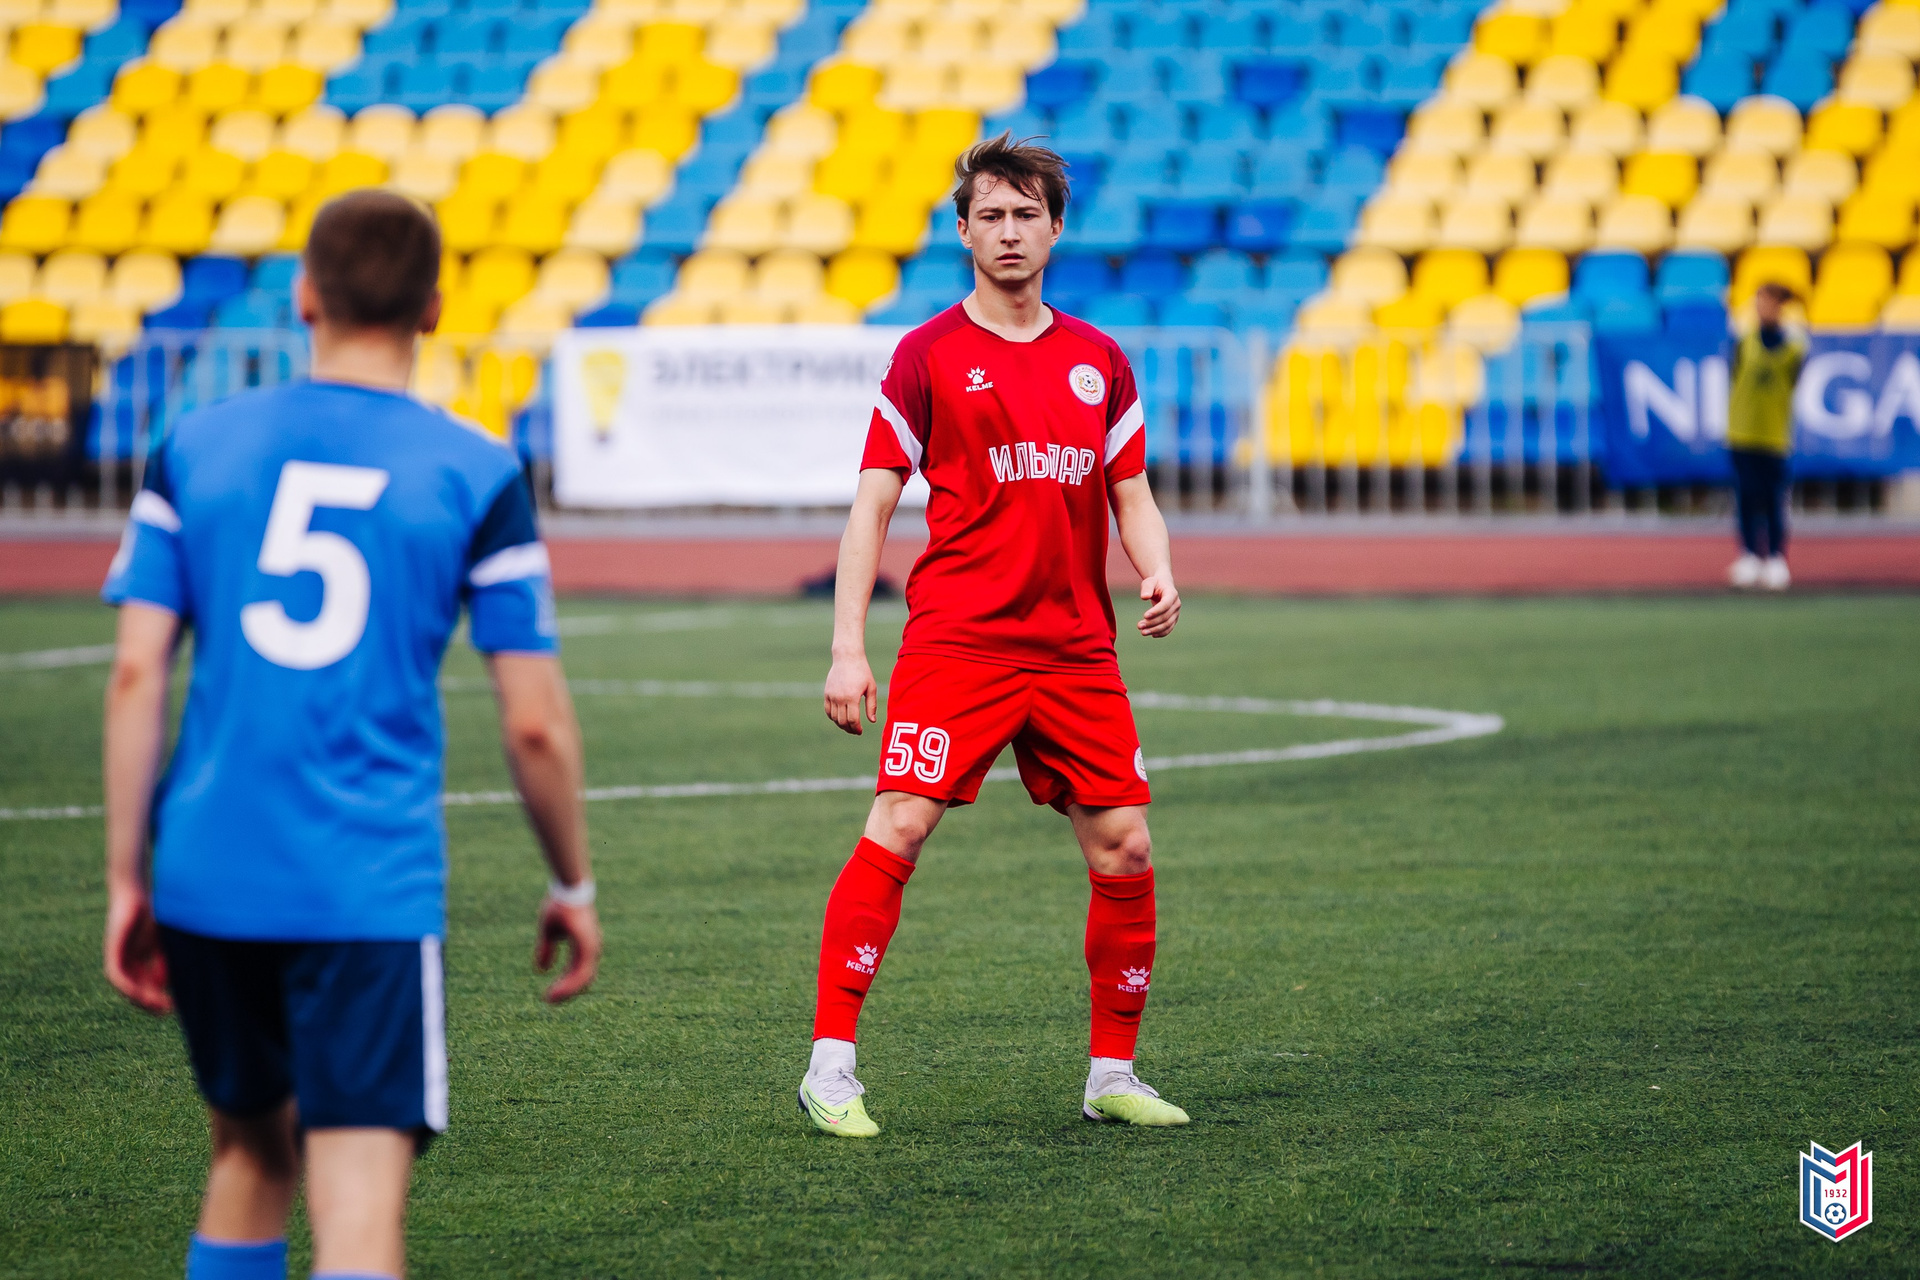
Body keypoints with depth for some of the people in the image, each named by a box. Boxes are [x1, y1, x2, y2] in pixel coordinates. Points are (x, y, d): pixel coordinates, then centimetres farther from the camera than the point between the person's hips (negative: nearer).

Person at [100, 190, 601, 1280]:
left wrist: (128, 880, 9)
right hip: (372, 891, -4)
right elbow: (535, 723, -1)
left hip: (208, 876, 4)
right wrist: (573, 886, 13)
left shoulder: (193, 450, 5)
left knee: (251, 1147, 23)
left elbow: (136, 678, 2)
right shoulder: (478, 476, -2)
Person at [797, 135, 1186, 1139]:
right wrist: (847, 648, -7)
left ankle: (1112, 1074, 14)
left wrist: (1157, 573, -5)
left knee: (1124, 849, 1)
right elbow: (873, 503, 0)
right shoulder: (929, 355, 1)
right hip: (956, 636, -4)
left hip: (1077, 645, 4)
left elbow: (1131, 496, 17)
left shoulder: (1098, 360, 12)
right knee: (898, 829, -16)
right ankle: (830, 1066, -12)